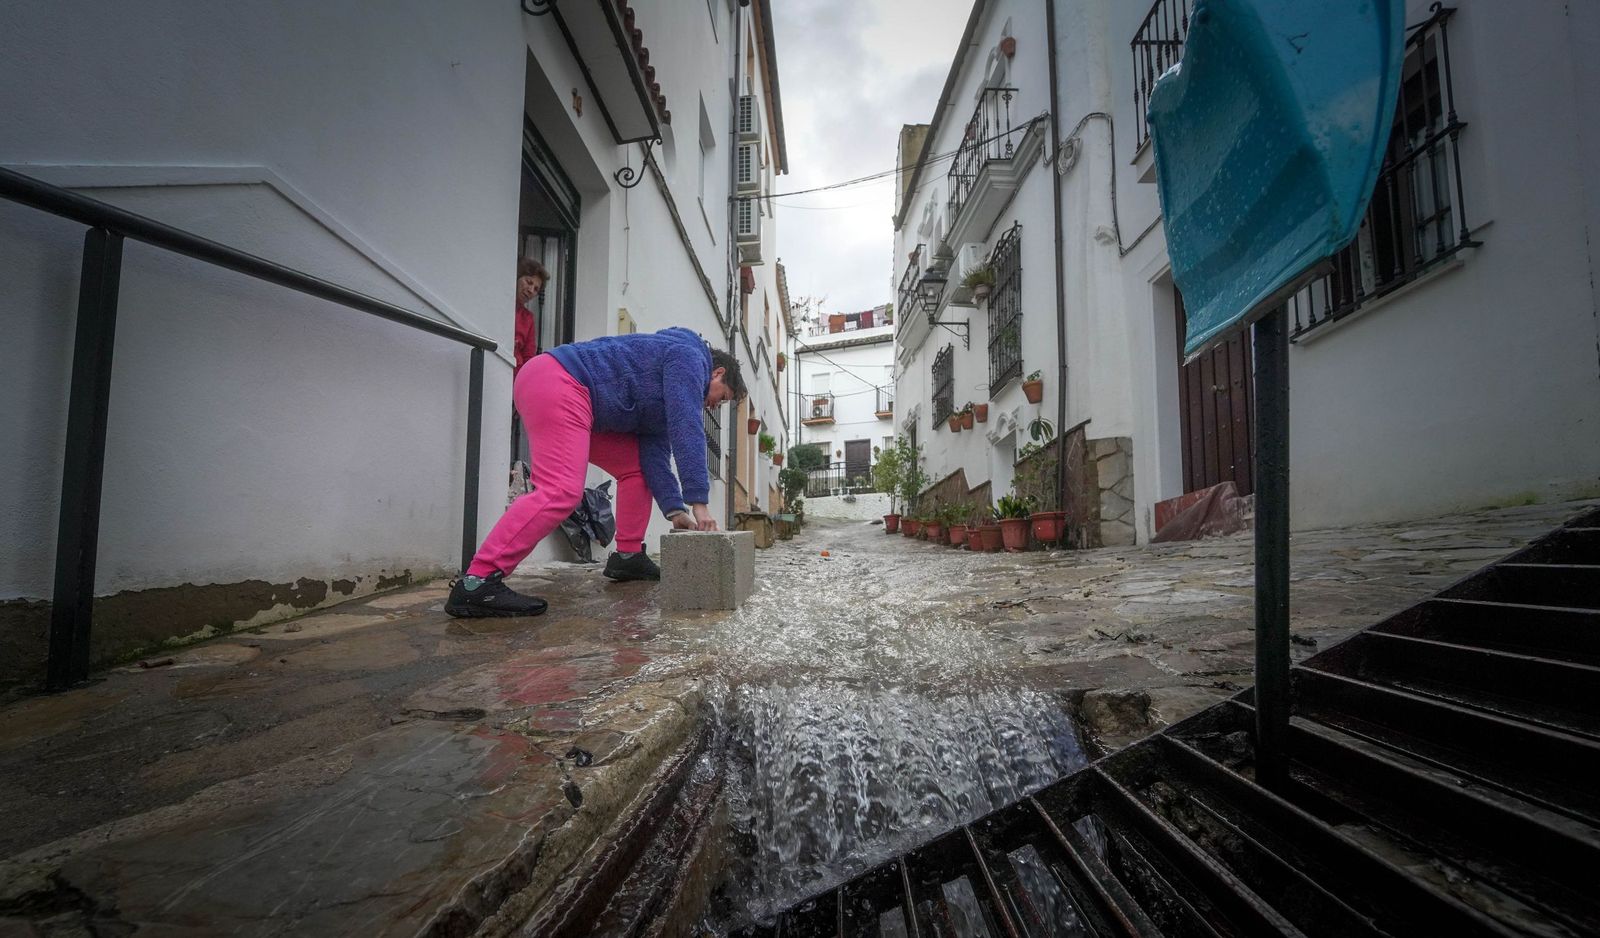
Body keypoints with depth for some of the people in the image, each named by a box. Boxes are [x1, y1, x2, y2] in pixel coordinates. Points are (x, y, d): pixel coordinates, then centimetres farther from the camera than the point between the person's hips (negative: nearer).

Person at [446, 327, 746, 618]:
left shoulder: (663, 397, 24)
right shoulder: (690, 358, -3)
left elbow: (654, 454, 13)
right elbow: (687, 429, -17)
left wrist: (674, 510, 2)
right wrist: (698, 502, -17)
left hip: (574, 398, 11)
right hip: (557, 383, -11)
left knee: (637, 466, 13)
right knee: (561, 491, -24)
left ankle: (628, 556, 16)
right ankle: (476, 582, -25)